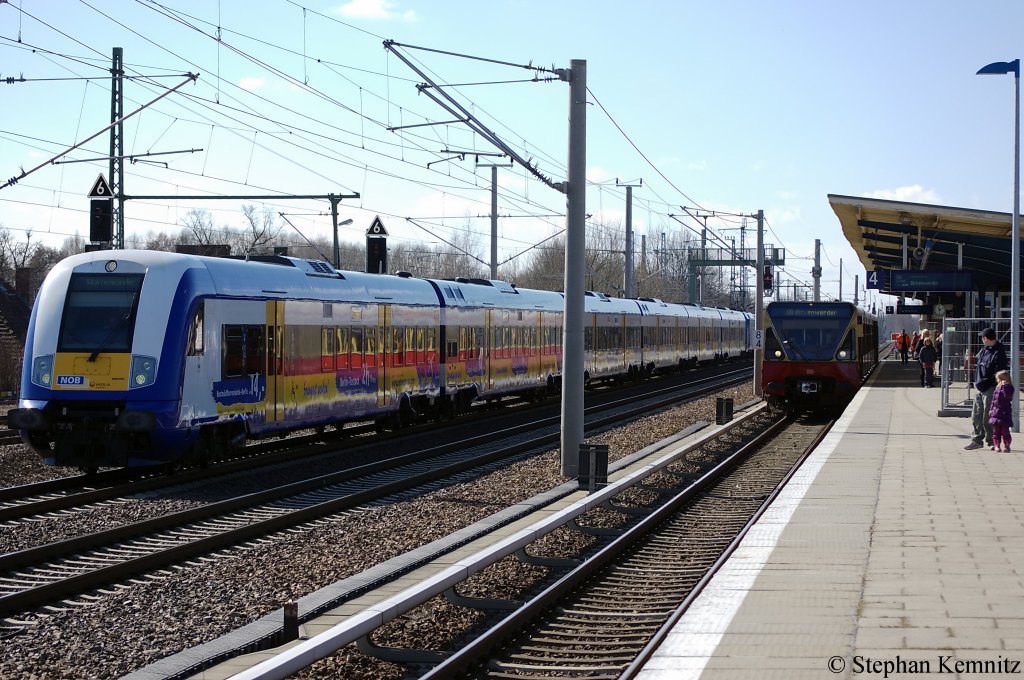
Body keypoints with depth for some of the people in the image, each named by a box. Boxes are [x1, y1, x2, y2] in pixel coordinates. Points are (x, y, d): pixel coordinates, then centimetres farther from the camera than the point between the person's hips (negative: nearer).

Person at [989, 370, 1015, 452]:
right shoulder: (998, 387, 13)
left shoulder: (1008, 387, -9)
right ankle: (996, 445, 13)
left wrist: (1005, 387, -29)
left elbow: (1008, 397, -26)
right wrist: (992, 409, 16)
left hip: (1005, 413, -7)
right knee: (996, 431, 8)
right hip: (996, 413, 7)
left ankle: (1006, 446, 4)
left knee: (1005, 430, -3)